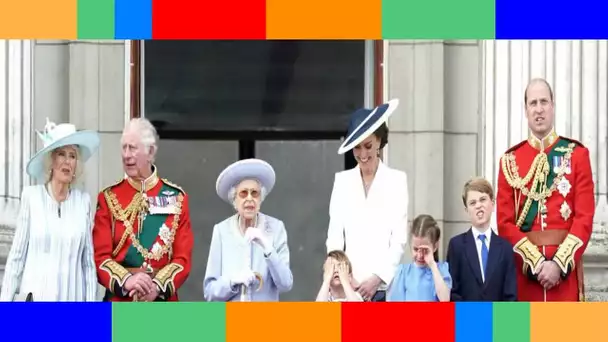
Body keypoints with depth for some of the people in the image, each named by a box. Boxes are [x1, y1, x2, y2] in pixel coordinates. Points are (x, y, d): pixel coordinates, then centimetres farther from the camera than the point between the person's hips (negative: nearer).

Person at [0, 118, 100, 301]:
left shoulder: (84, 201, 4)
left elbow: (88, 261, 7)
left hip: (73, 296, 2)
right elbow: (17, 255, 1)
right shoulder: (31, 196, -1)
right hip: (36, 296, -2)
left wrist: (91, 301, 4)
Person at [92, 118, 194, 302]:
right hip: (119, 304, 0)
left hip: (162, 304, 0)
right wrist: (125, 280, -21)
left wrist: (158, 286, -17)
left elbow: (183, 257, 1)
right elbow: (100, 256, -2)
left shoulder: (176, 198, 6)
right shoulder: (109, 198, 5)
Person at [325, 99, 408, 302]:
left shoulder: (397, 180, 4)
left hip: (385, 286, -1)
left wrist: (377, 278, -9)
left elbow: (399, 240, 1)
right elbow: (334, 236, 7)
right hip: (348, 286, 2)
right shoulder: (342, 181, 10)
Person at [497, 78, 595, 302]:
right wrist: (536, 262, -11)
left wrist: (559, 264, -13)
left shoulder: (576, 154, 5)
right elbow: (505, 222, 2)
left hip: (566, 267, -1)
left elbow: (585, 217, -2)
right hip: (524, 270, 1)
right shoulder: (510, 160, 7)